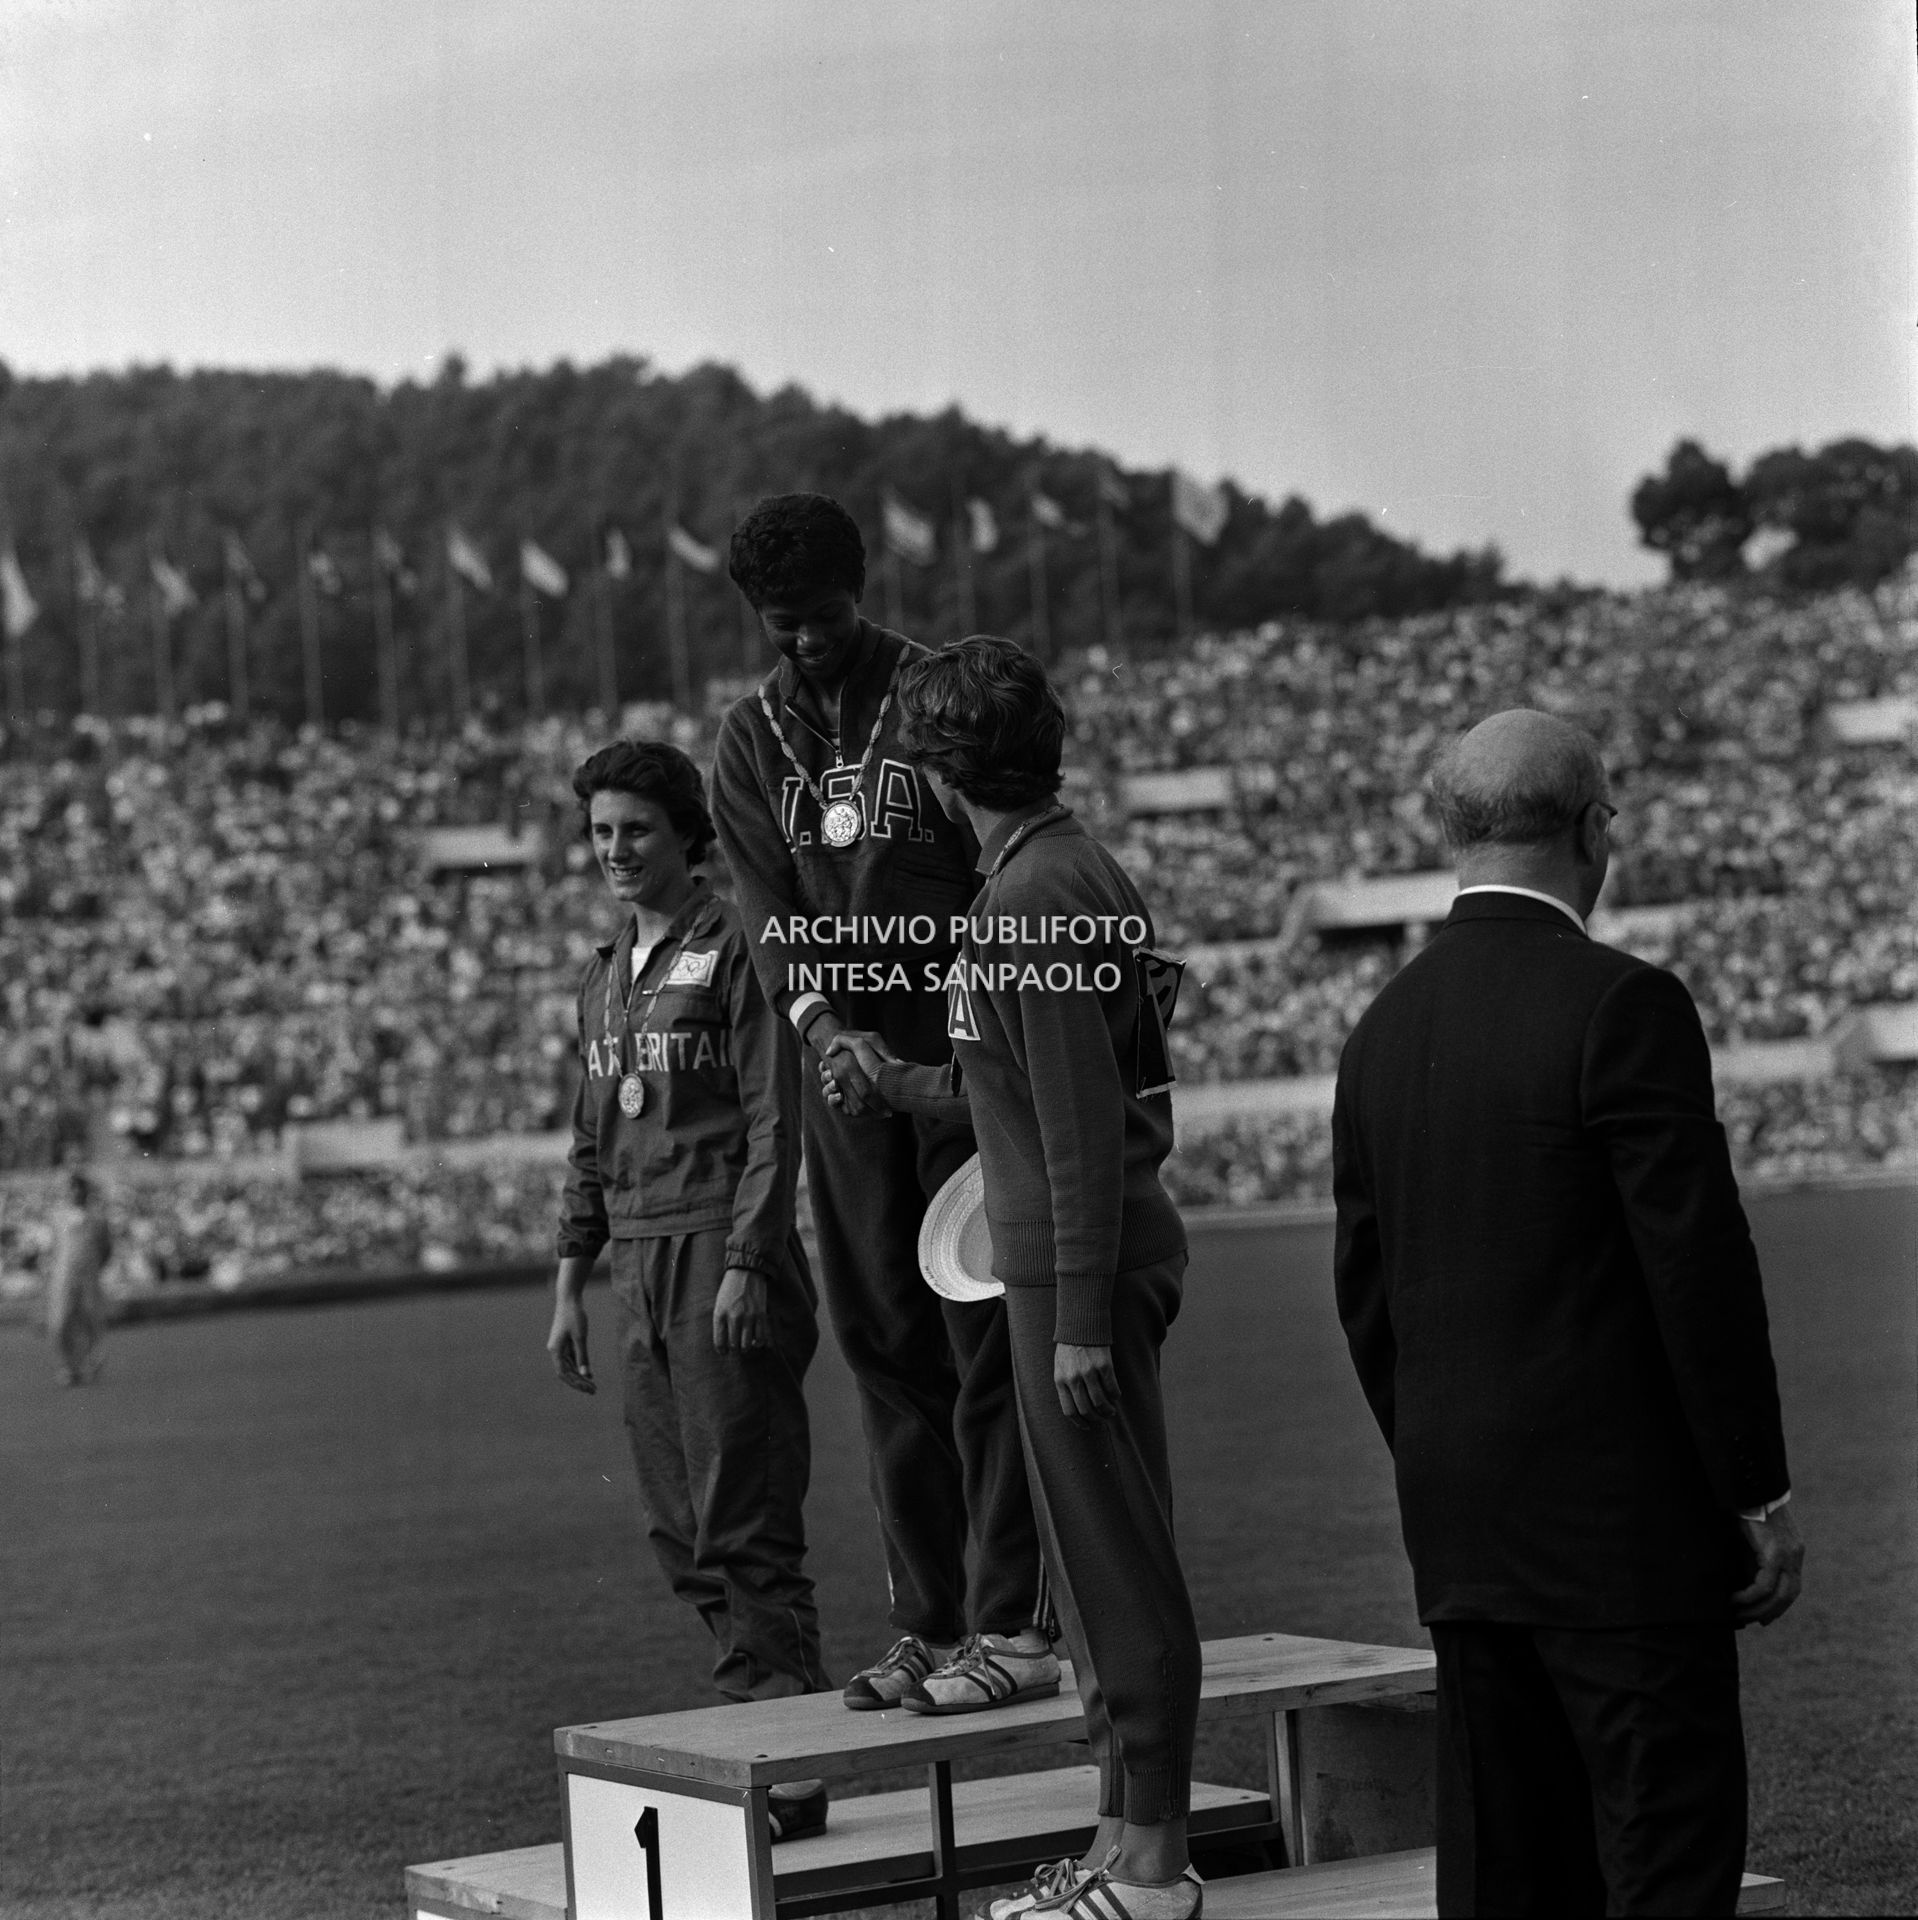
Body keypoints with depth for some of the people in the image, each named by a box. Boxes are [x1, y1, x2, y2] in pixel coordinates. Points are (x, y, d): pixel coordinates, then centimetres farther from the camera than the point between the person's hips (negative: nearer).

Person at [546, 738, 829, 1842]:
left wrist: (745, 1267, -17)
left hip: (726, 1254, -8)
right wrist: (570, 1286, 18)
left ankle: (787, 1778, -8)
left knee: (746, 1529, -9)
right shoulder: (607, 976, 18)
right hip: (641, 1266, 8)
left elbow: (774, 1120, -10)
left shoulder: (736, 948, -4)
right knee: (683, 1533, 6)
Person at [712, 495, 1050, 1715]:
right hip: (844, 1071, 5)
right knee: (884, 1349, 7)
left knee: (985, 1335, -6)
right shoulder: (755, 739, 12)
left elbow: (1003, 880, -6)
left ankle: (1012, 1625, -5)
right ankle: (928, 1625, 14)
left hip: (964, 1058, -5)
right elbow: (771, 908, 3)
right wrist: (820, 1022, -16)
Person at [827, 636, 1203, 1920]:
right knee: (1102, 1554, 15)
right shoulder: (1070, 873, 14)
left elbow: (1082, 1113, -20)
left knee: (1115, 1557, -5)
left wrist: (1081, 1317, -21)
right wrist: (903, 1083, 34)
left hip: (1080, 1261, -10)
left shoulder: (1040, 893, -17)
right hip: (1077, 1252, 10)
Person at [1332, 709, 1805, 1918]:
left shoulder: (1384, 1032, 8)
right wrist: (1761, 1496, -7)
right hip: (1624, 1521, -7)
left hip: (1460, 1531, 7)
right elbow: (1700, 1265, -15)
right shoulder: (1622, 1007, -13)